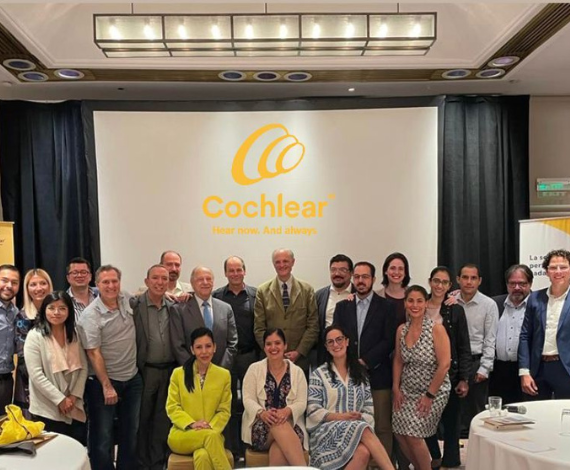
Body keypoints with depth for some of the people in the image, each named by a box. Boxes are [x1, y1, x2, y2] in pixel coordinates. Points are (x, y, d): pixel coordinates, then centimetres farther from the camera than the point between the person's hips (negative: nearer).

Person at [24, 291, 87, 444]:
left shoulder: (75, 335, 7)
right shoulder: (35, 336, -8)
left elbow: (83, 367, 6)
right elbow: (36, 374, -14)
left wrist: (75, 395, -6)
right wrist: (60, 399, -15)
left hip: (74, 408, 4)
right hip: (47, 410, -4)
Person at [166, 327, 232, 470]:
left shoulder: (224, 375, 7)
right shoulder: (178, 373, 4)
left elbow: (224, 410, 6)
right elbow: (172, 407, 2)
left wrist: (210, 427, -13)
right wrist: (191, 424, -15)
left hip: (211, 434, 0)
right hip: (181, 435, 0)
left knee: (203, 456, -36)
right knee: (211, 436, -33)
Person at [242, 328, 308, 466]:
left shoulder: (297, 372, 9)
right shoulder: (254, 369, 7)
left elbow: (301, 403, 2)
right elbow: (248, 399, 0)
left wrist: (287, 411, -22)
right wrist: (262, 413, -22)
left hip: (290, 424, 0)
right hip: (259, 426, 0)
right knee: (279, 426, -36)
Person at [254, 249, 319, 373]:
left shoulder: (307, 290, 5)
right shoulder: (262, 291, 4)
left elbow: (313, 326, 2)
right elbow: (259, 328, 2)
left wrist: (298, 352, -7)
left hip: (300, 359, 0)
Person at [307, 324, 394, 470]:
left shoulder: (360, 372, 16)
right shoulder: (319, 374, 6)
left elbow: (369, 410, 11)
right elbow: (313, 411, -3)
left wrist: (360, 419, -12)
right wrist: (341, 417, -15)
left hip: (358, 429, 3)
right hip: (326, 430, -2)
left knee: (364, 452, -36)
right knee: (363, 430, -34)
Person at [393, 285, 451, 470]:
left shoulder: (436, 328, -16)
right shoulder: (401, 329, 0)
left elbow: (444, 364, -18)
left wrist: (429, 395, -16)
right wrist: (396, 389, 3)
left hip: (434, 391, -5)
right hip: (408, 390, 5)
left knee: (413, 434, -9)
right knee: (400, 432, 3)